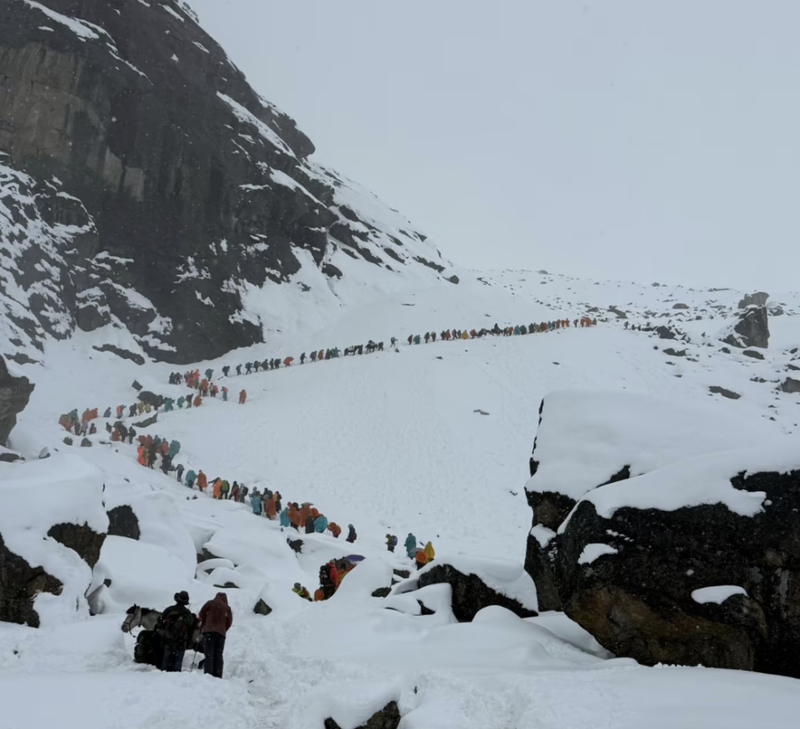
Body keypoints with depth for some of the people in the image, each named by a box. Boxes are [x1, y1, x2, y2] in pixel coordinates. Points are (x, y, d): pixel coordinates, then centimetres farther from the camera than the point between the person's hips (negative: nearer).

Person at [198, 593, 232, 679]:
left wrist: (205, 625, 21)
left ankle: (208, 674, -18)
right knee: (218, 656, 4)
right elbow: (229, 622, 8)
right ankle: (217, 677, -3)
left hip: (209, 631, -2)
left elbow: (201, 615, 7)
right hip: (221, 633, 2)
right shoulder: (227, 608, 13)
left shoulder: (210, 603, 8)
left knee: (209, 655, -6)